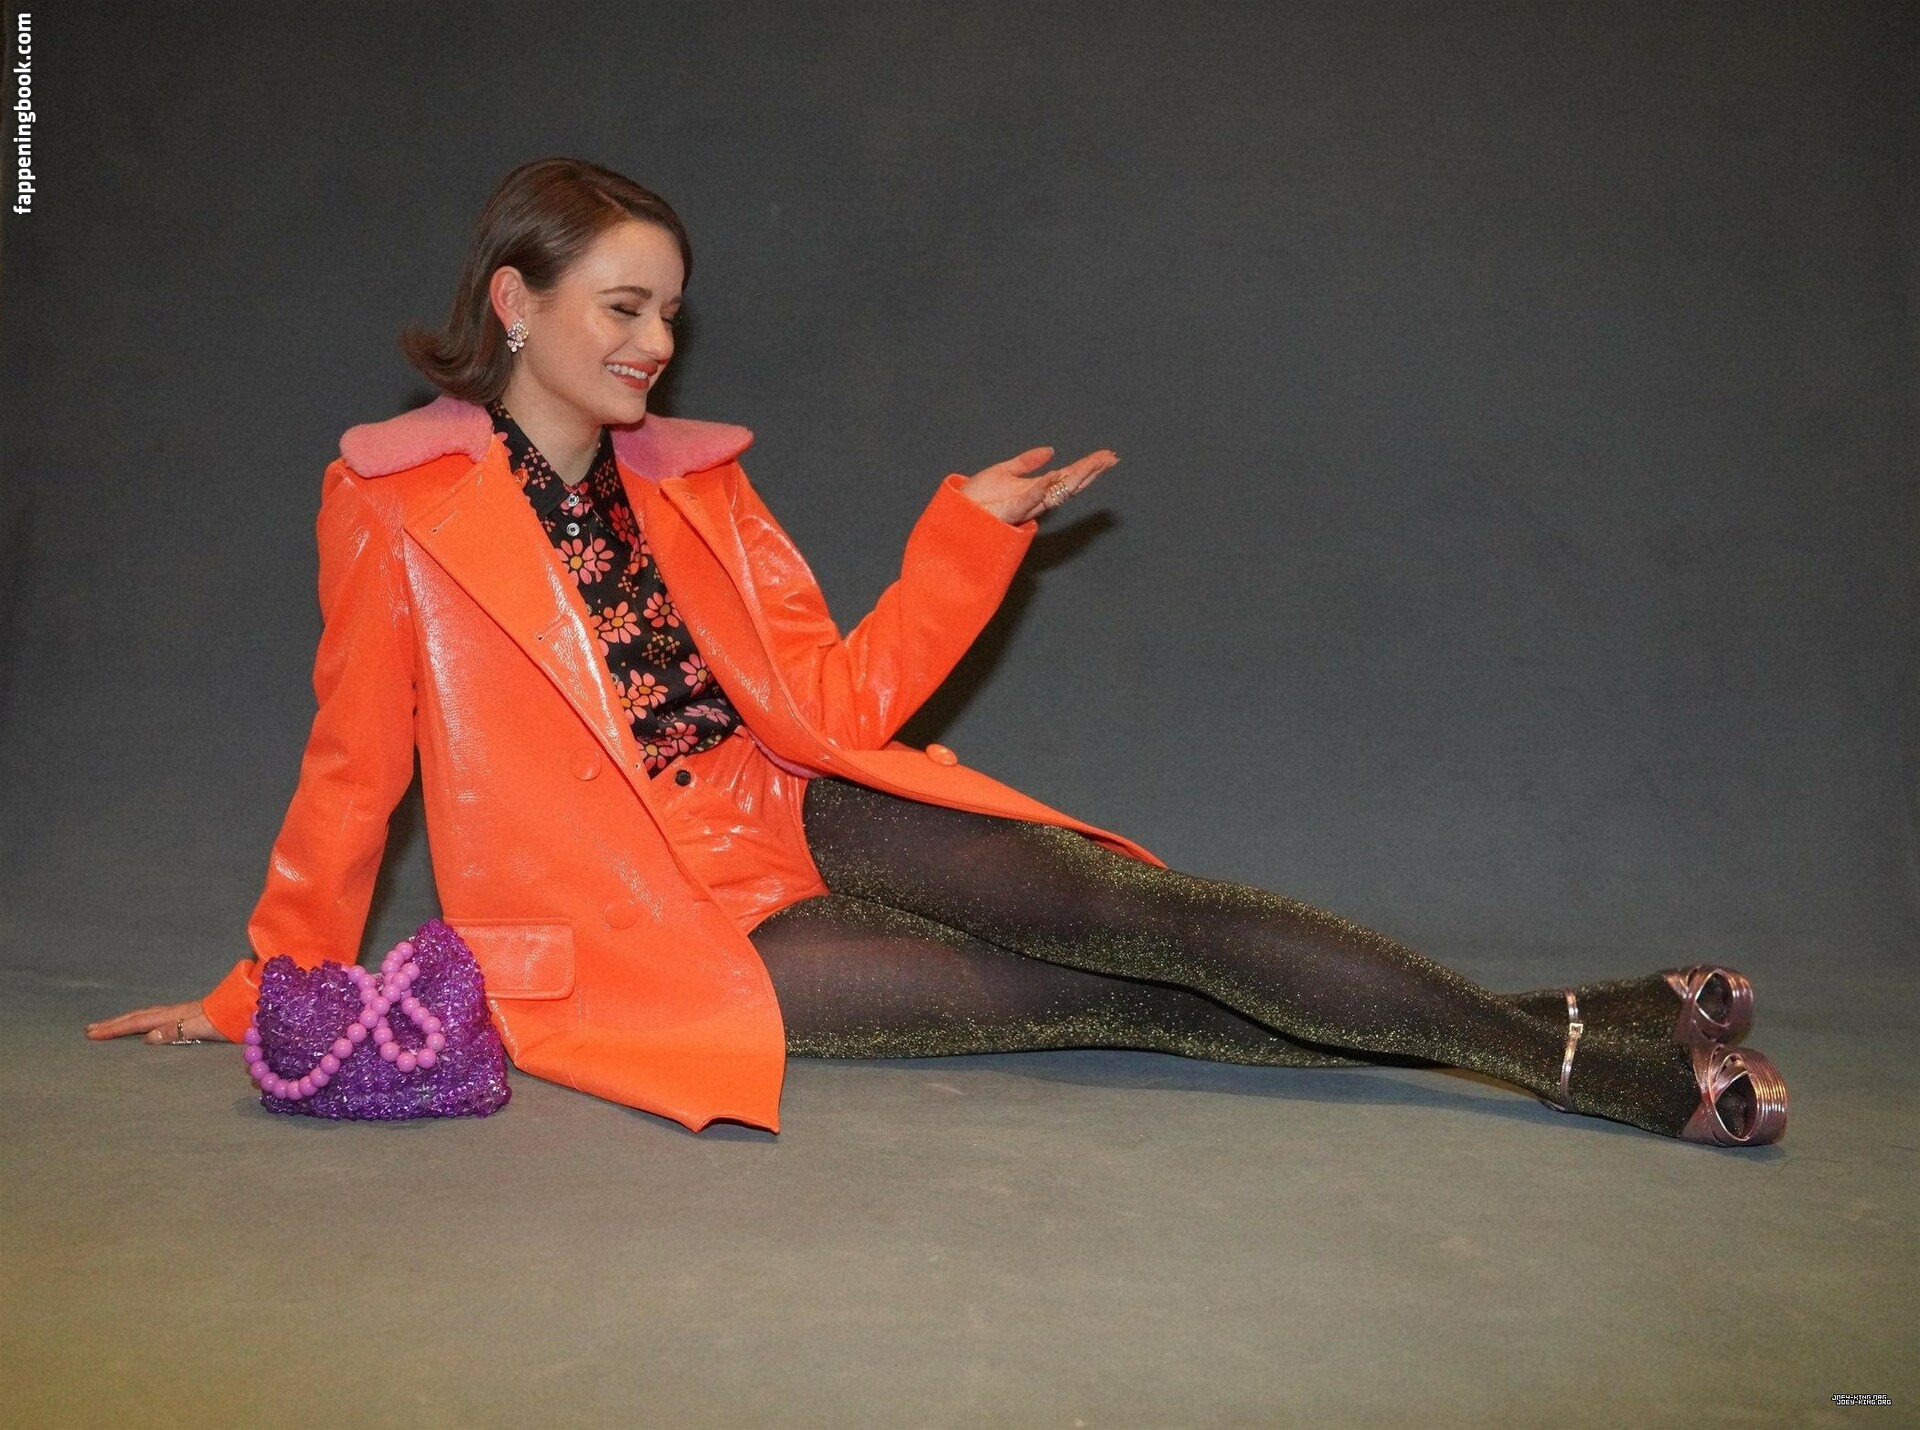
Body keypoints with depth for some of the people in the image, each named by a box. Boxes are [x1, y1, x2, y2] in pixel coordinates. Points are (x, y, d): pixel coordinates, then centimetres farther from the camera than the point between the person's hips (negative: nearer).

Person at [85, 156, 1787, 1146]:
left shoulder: (689, 479, 7)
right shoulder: (394, 501, -6)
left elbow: (823, 703, 0)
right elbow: (354, 765, 2)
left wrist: (968, 538, -8)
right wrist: (271, 987, 9)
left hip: (799, 824, 5)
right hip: (645, 925, -5)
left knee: (1137, 910, -18)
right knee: (1092, 1000, -16)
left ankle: (1560, 1029, -14)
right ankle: (1560, 1059, -15)